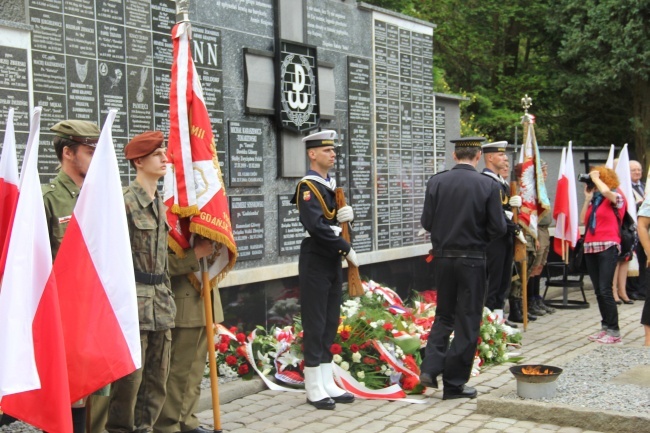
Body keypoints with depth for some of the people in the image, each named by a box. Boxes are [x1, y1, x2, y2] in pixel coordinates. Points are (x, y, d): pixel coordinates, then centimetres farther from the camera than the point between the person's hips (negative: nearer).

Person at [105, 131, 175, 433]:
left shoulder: (159, 204, 15)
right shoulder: (125, 201, -10)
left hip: (160, 302, 8)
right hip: (135, 301, -8)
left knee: (158, 378, 11)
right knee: (130, 377, -2)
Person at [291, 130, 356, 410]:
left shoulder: (332, 185, 14)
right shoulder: (308, 186, -13)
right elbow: (317, 226, -23)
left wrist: (348, 214, -6)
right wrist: (347, 249, -19)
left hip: (333, 260, 9)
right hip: (315, 261, -9)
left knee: (331, 323, 11)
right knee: (315, 324, -2)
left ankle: (328, 384, 19)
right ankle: (314, 389, 6)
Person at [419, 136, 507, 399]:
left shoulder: (436, 182, -3)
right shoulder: (488, 186, -10)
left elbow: (426, 222, -2)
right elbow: (498, 228, -9)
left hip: (442, 257, 3)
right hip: (472, 261, -3)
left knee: (444, 315, 19)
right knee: (467, 321, 7)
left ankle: (430, 368, 6)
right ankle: (454, 383, 12)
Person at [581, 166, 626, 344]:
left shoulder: (616, 197, -2)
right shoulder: (595, 200, 16)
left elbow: (606, 192, -25)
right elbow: (584, 220, 9)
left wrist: (596, 178, -8)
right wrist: (587, 198, 8)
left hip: (608, 247, -7)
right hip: (590, 247, 7)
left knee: (605, 290, -12)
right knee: (598, 291, 8)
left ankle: (614, 331, -5)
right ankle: (605, 327, 15)